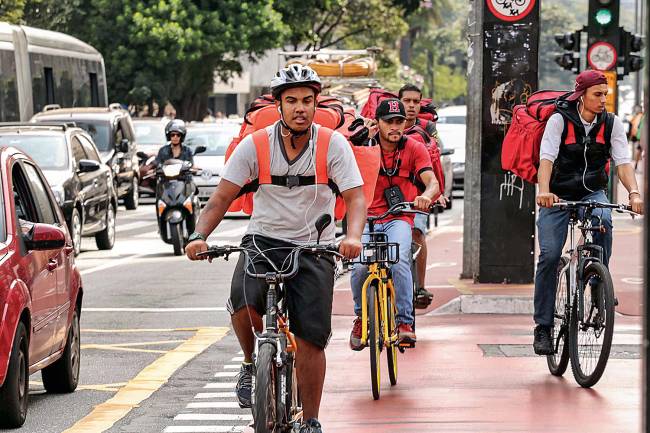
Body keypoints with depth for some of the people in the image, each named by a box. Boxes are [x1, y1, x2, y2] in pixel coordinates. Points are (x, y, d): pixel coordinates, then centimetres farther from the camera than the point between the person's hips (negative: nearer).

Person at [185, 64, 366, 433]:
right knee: (244, 301, -30)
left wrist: (353, 236, -32)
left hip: (314, 249, 0)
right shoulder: (254, 145, -5)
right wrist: (200, 236, -22)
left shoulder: (334, 145, -6)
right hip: (263, 240, 0)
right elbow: (223, 197, -5)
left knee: (311, 338, -6)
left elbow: (356, 197, -11)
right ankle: (252, 364, 0)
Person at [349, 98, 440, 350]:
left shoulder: (414, 148, 0)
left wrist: (426, 195, -34)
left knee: (399, 261, -31)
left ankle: (405, 322, -22)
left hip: (399, 218, -1)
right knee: (360, 267, -23)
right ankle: (361, 317, 6)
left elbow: (432, 182, -14)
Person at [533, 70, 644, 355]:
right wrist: (544, 191, -42)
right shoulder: (560, 120, -12)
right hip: (558, 195, -2)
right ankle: (543, 327, -3)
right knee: (549, 256, -12)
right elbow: (547, 158, -24)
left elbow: (623, 162, -12)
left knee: (602, 220, -34)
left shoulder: (611, 123, -3)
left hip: (592, 192, 2)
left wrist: (634, 193, -30)